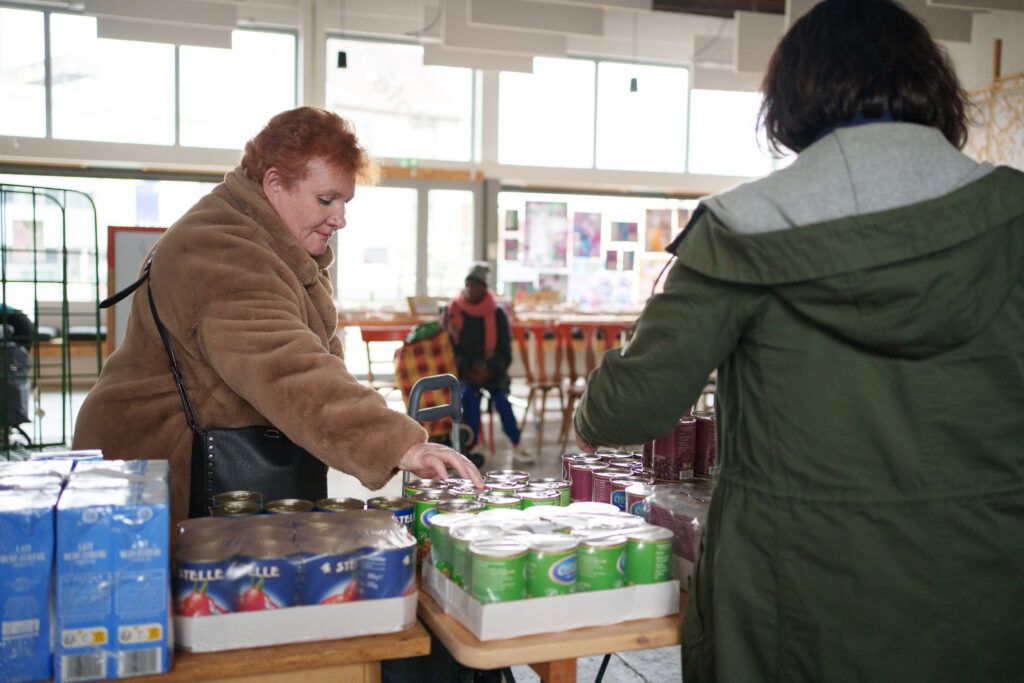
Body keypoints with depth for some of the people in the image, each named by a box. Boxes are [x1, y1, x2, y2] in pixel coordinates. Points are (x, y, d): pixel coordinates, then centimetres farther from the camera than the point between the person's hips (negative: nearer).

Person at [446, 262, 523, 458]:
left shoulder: (497, 313, -3)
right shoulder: (453, 310, -2)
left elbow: (505, 350, 0)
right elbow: (447, 346, 0)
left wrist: (490, 370, -16)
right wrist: (467, 370, -13)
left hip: (492, 370, 0)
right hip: (463, 370, 0)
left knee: (500, 398, -24)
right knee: (469, 395, -28)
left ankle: (516, 444, -14)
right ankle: (472, 445, -23)